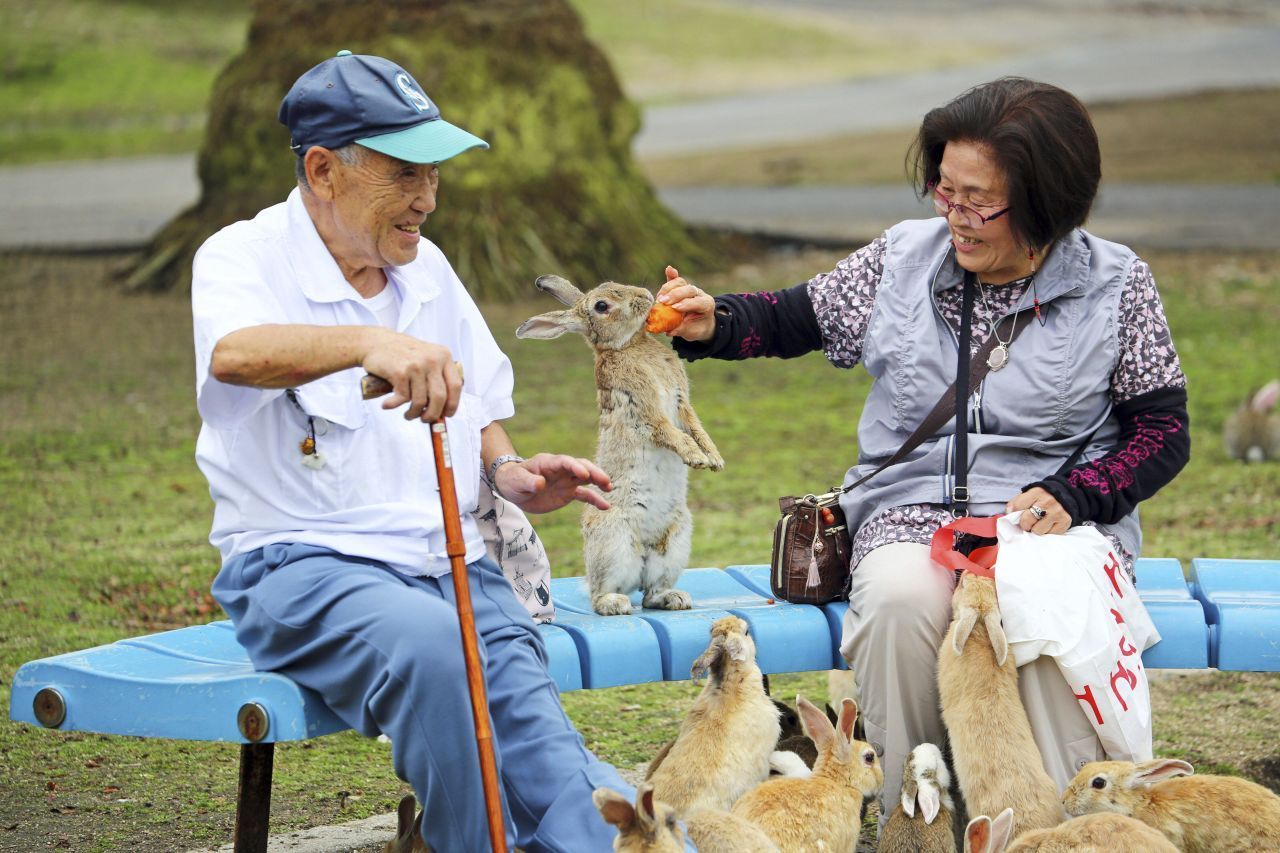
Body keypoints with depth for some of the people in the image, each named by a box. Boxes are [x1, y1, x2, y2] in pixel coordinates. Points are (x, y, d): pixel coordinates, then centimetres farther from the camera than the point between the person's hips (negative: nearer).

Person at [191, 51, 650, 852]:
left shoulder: (426, 267, 17)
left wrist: (509, 472, 5)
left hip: (452, 566, 5)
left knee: (541, 745, -23)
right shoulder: (243, 257, -4)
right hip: (304, 567, -5)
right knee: (430, 638, -38)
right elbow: (235, 354, -29)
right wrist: (372, 342, -47)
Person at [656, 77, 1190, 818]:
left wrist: (1071, 496, -12)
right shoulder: (904, 258, 9)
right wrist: (713, 325, -3)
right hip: (912, 511, 2)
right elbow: (795, 319, 18)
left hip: (1055, 515, -2)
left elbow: (1163, 432, 4)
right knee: (899, 601, -34)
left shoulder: (1115, 284, 3)